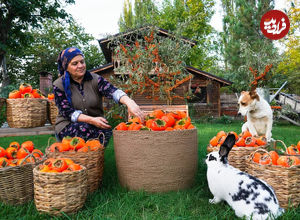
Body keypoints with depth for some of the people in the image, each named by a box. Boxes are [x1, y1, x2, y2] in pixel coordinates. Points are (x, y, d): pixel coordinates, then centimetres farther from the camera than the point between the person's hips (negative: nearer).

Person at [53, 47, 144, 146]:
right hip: (67, 126, -1)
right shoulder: (59, 85, -3)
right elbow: (68, 112, -11)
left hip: (95, 123, 2)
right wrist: (91, 120, -28)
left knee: (106, 130, -31)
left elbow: (112, 91, -21)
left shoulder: (95, 79, -2)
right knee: (85, 129, -34)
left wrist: (129, 102, -44)